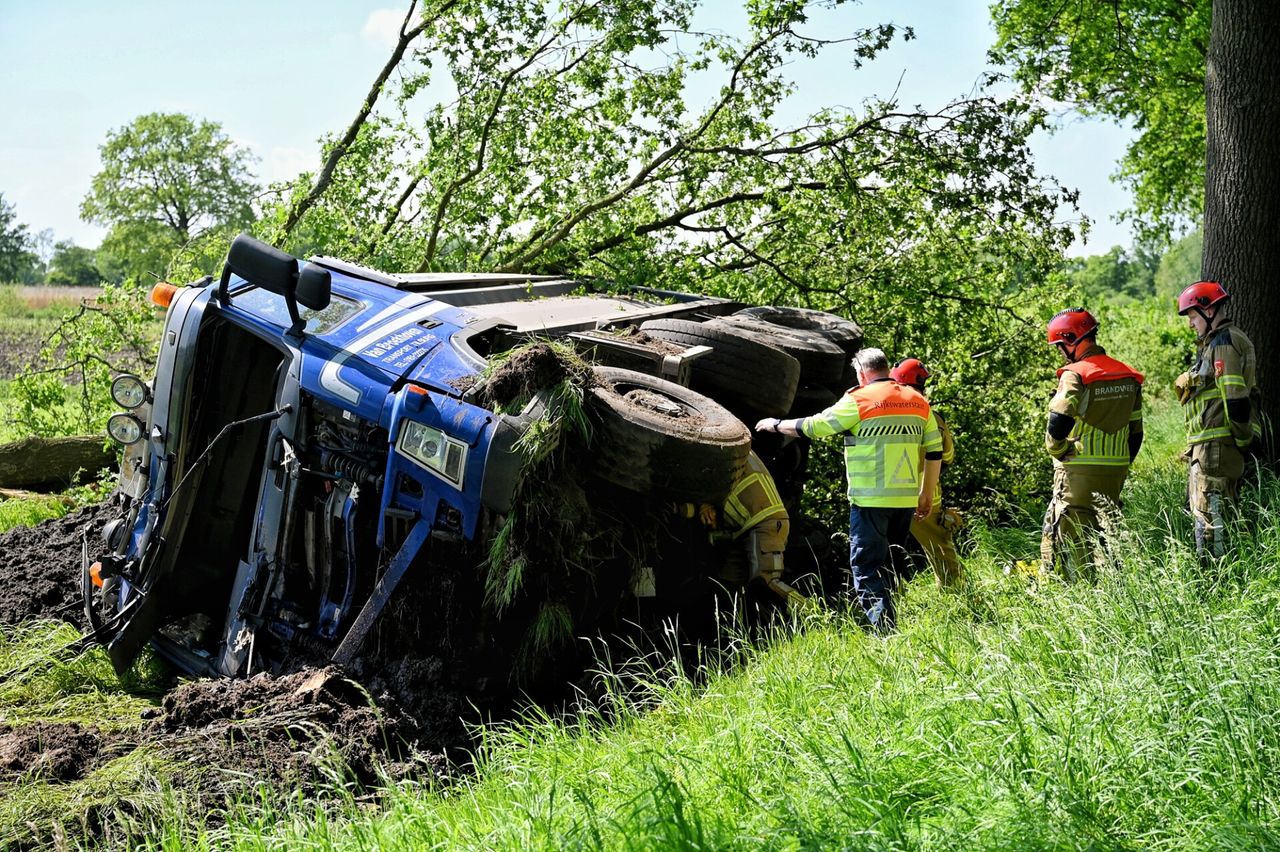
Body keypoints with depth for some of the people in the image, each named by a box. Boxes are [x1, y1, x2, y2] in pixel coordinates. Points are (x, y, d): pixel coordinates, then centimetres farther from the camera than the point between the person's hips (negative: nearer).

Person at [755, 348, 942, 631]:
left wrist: (777, 424, 14)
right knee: (890, 565, 18)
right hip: (906, 499, 6)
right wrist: (927, 494, 19)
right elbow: (935, 452, 10)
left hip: (870, 500, -6)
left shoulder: (858, 401, -8)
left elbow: (813, 427, -2)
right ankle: (888, 620, 24)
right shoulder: (918, 401, 9)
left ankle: (884, 629, -13)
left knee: (866, 566, -3)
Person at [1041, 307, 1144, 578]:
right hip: (1116, 472, 7)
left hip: (1079, 472, -7)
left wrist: (1058, 451, -3)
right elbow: (1135, 432, 15)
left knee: (1073, 539, -1)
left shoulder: (1075, 375, -13)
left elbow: (1058, 424, -22)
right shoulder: (1128, 376, 11)